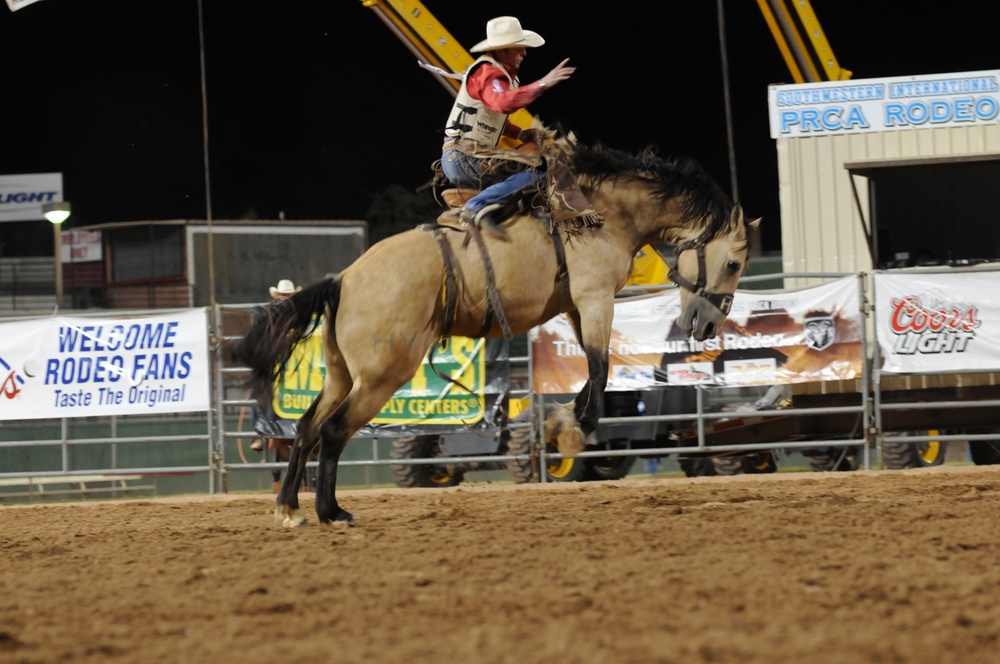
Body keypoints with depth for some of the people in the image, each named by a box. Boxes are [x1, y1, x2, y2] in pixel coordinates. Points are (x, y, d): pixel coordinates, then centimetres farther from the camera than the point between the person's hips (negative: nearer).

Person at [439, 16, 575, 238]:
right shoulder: (488, 73, -13)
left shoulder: (501, 74, 19)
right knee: (537, 169, -21)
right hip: (464, 159, -10)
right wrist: (541, 85, -38)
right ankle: (479, 206, -31)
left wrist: (522, 134, 9)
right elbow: (503, 102, -36)